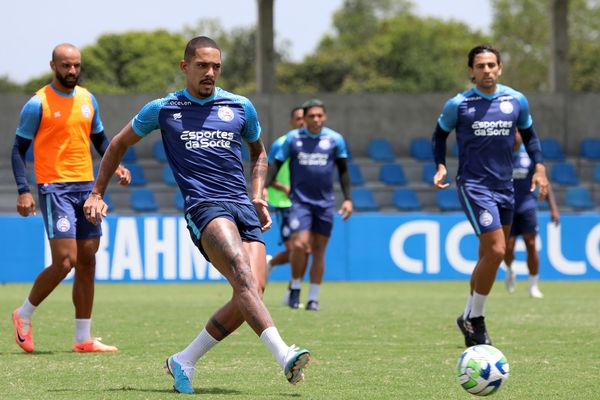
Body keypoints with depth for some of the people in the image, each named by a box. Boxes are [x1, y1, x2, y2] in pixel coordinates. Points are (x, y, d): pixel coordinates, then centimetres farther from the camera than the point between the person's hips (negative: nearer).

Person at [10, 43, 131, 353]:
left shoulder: (87, 99, 11)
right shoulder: (38, 104, -6)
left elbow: (99, 139, 23)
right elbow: (19, 149, -4)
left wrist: (116, 166, 5)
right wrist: (23, 191, -15)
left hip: (87, 186, 6)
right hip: (55, 188, -6)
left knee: (87, 263, 5)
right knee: (65, 260, -15)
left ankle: (83, 339, 11)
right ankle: (24, 316, 7)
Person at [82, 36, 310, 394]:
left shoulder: (241, 107, 16)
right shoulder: (162, 109, 10)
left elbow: (259, 152, 33)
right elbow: (119, 145, 24)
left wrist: (258, 196, 17)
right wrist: (97, 195, 22)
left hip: (244, 208, 4)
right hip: (203, 207, -4)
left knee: (253, 291, -15)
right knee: (244, 276, -29)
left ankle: (184, 362, 2)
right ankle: (284, 355, -45)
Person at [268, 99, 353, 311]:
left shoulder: (335, 139, 2)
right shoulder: (293, 138, 0)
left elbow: (343, 170, 9)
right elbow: (277, 164, 5)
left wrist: (348, 198, 2)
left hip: (325, 203, 2)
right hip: (300, 200, -2)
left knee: (319, 250, 4)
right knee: (299, 245, -17)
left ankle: (313, 298, 12)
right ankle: (295, 287, 5)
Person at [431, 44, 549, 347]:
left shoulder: (517, 101, 4)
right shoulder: (458, 104, -6)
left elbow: (529, 134, 18)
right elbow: (440, 134, 9)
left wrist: (539, 167, 5)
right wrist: (441, 166, -6)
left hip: (505, 187, 5)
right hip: (474, 186, -5)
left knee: (489, 257, 11)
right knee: (495, 251, -18)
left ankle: (470, 319, 27)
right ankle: (474, 319, -3)